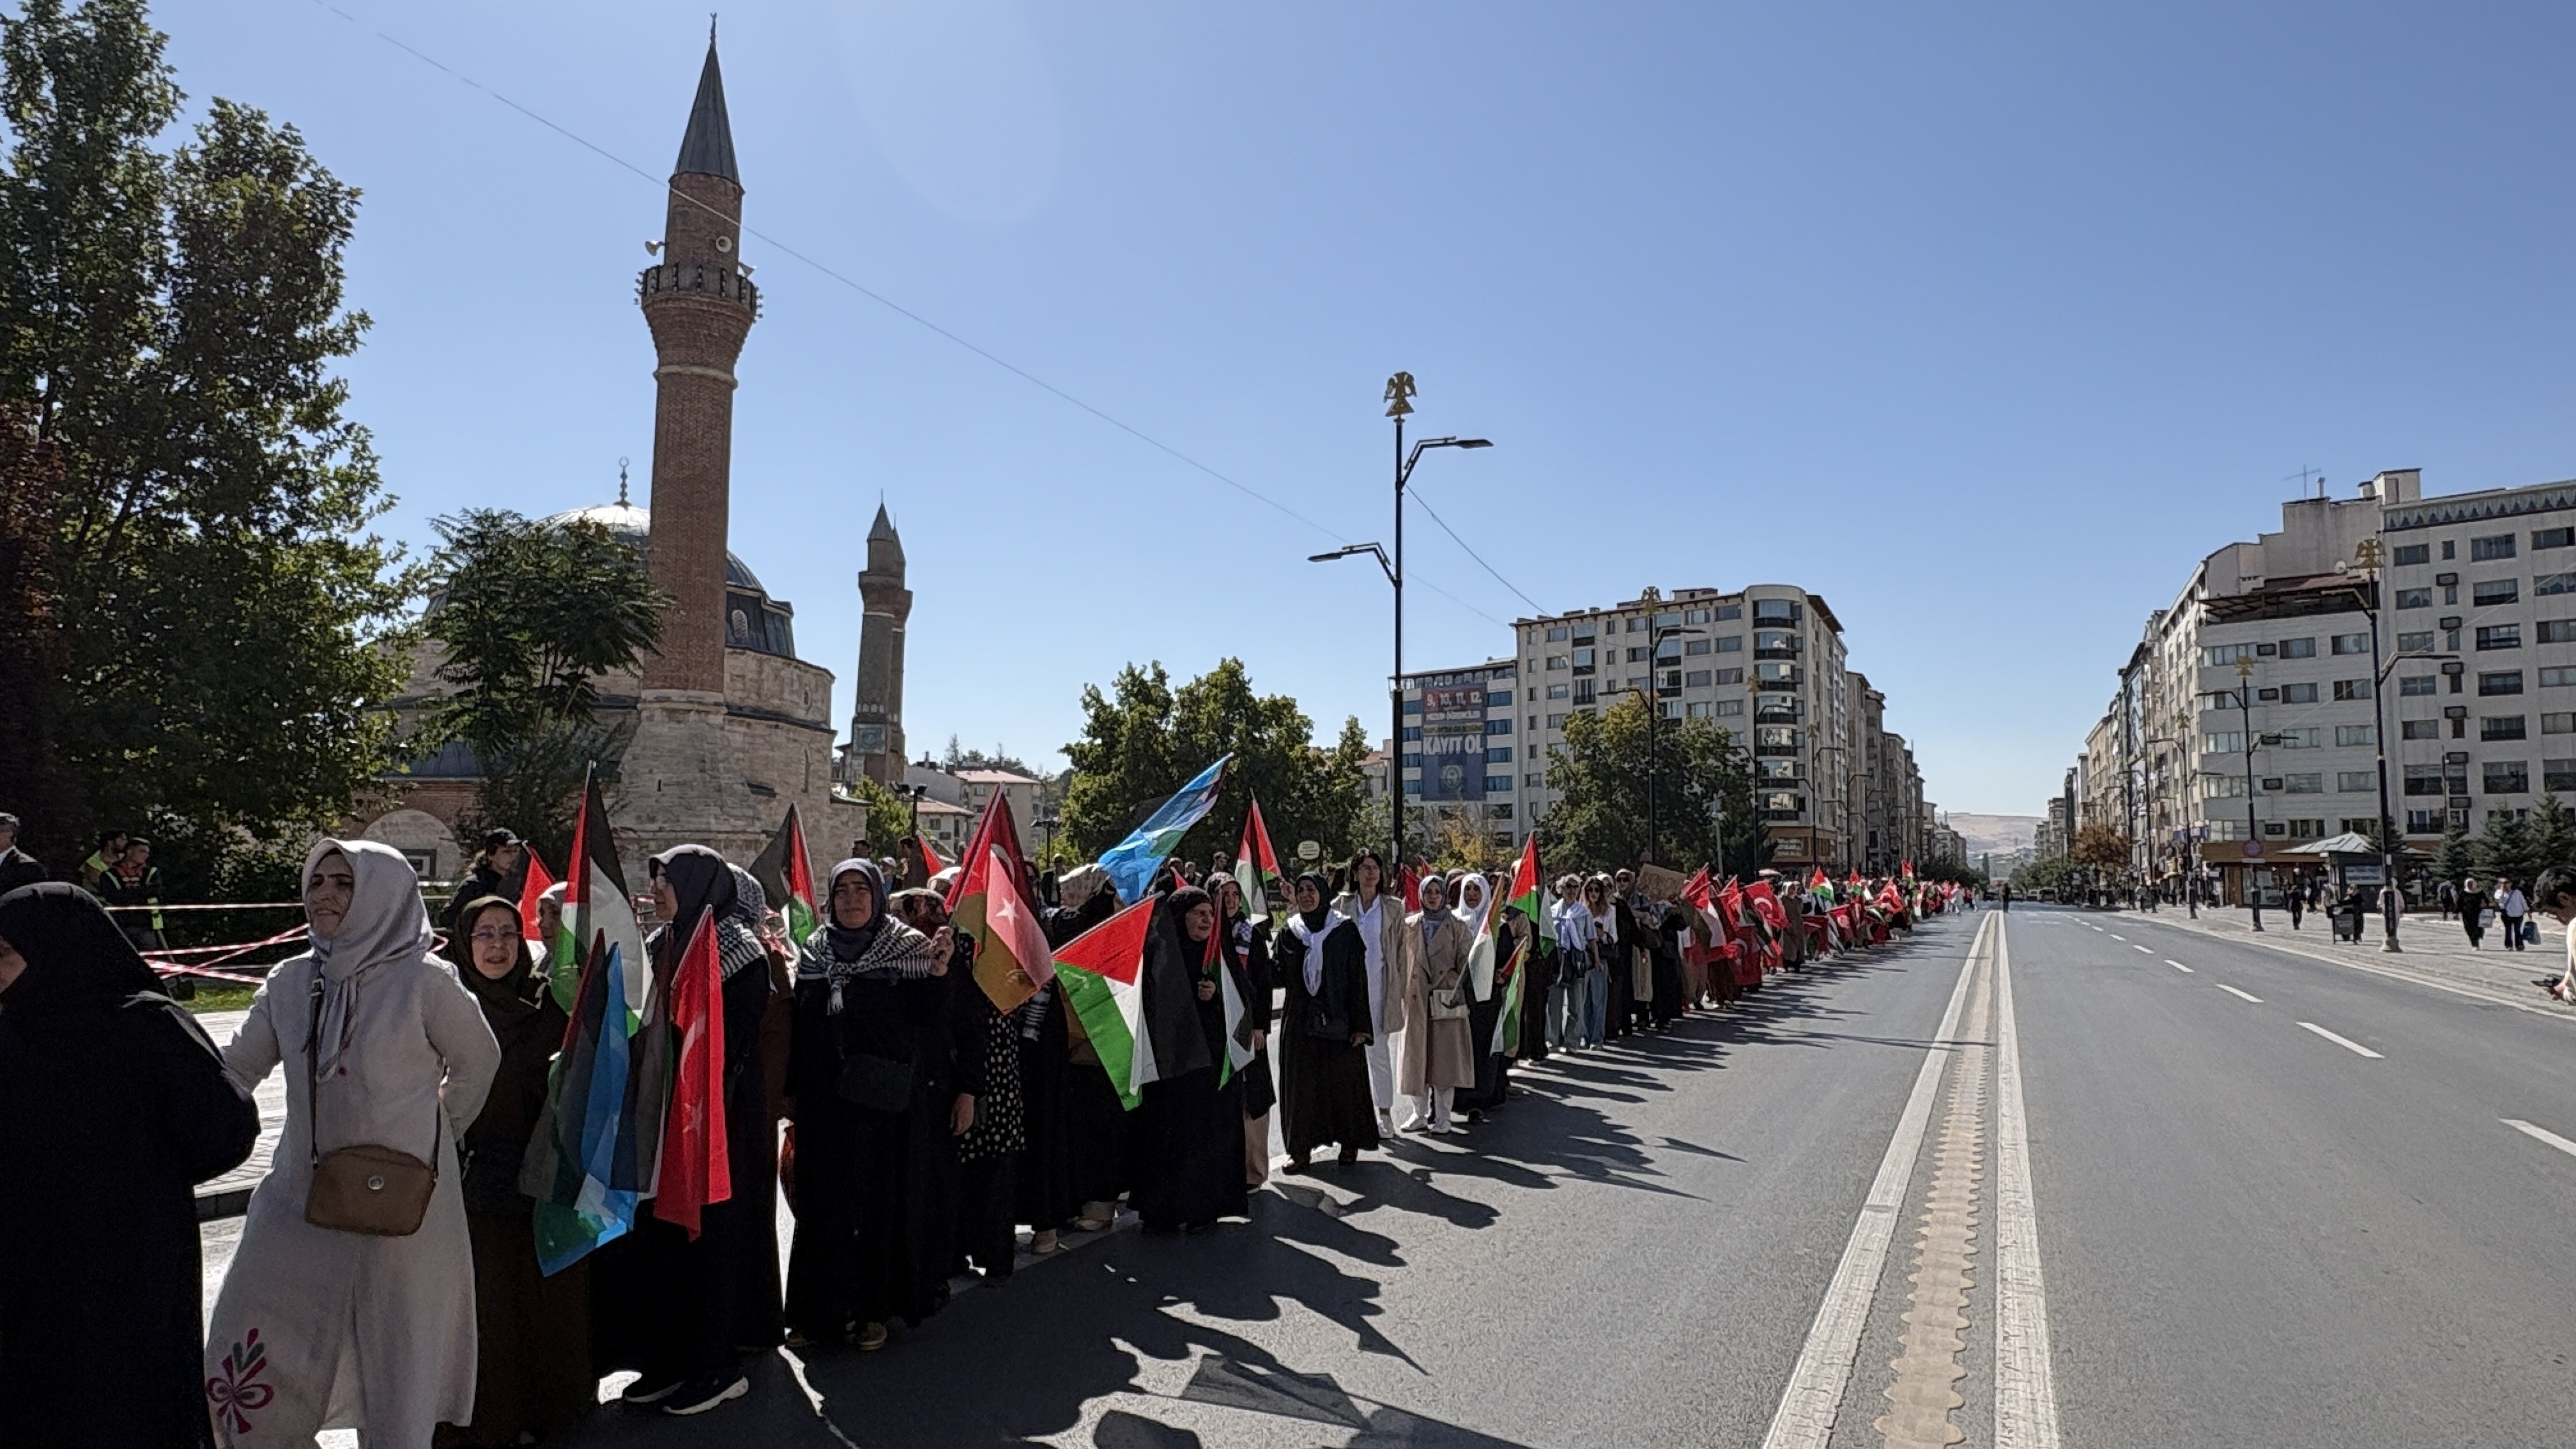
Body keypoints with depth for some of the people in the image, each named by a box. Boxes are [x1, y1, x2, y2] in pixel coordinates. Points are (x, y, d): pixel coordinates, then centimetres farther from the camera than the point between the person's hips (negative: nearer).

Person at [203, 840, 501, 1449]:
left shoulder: (423, 981, -13)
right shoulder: (290, 981, 1)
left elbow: (478, 1062, 0)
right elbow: (234, 1071, 7)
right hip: (301, 1196, 5)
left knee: (397, 1360, 7)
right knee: (241, 1347, 11)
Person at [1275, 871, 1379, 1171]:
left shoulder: (1345, 930, -3)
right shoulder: (1289, 932, 7)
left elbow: (1358, 978, -6)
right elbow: (1282, 977, 3)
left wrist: (1359, 1025, -10)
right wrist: (1264, 962, -19)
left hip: (1337, 1019, -3)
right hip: (1299, 1020, 3)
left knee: (1343, 1080, 3)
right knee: (1301, 1083, 4)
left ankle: (1350, 1143, 17)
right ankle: (1301, 1147, 12)